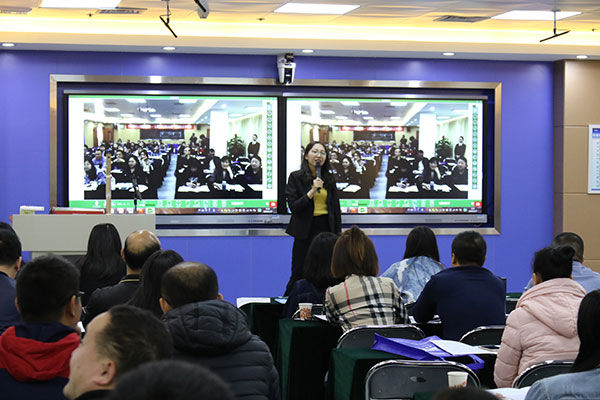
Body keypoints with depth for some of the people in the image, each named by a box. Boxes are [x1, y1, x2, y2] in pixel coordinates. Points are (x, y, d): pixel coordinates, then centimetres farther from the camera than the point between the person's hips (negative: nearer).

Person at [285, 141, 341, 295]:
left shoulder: (329, 179, 10)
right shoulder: (296, 177, 0)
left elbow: (336, 209, 13)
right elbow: (293, 206, -8)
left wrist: (338, 234, 8)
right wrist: (312, 191, -18)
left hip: (326, 229, 3)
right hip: (306, 231, -3)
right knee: (299, 274, 0)